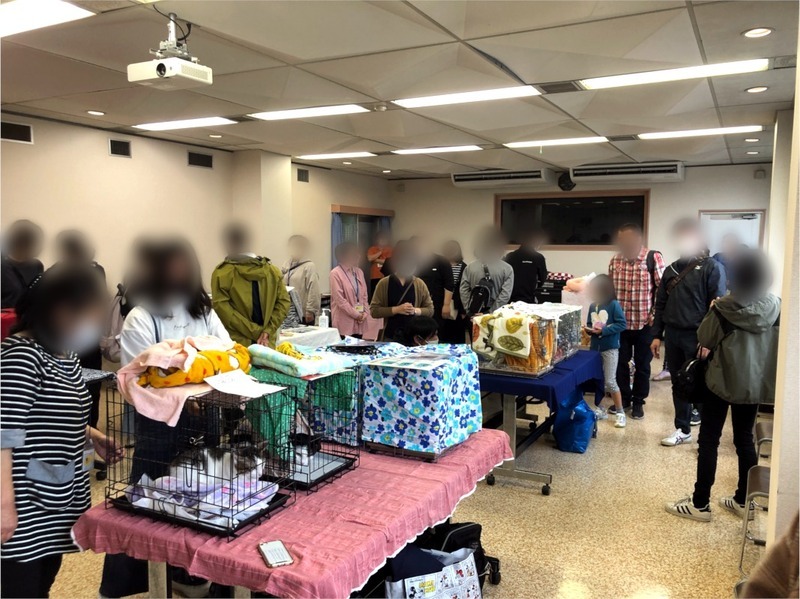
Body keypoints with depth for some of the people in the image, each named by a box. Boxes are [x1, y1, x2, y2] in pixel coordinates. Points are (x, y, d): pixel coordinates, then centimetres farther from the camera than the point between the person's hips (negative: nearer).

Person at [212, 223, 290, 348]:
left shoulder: (221, 273, -4)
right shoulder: (272, 270, 7)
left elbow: (222, 308, -12)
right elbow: (284, 301, 2)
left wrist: (256, 332, -10)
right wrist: (268, 331, -4)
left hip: (236, 344, -3)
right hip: (268, 342, 3)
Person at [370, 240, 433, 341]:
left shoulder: (420, 284, 4)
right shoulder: (384, 283, -1)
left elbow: (430, 310, 7)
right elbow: (373, 310, -4)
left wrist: (415, 310, -12)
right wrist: (396, 309, -16)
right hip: (390, 336, -1)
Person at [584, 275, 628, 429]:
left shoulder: (614, 304, -10)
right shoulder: (592, 306, 6)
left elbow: (622, 324, -15)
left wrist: (603, 330, -21)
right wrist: (589, 329, -9)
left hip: (610, 348, -6)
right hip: (594, 347, 6)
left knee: (610, 381, -5)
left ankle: (620, 413, 7)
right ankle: (600, 410, 25)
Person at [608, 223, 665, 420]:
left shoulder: (653, 258, -10)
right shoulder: (615, 260, 3)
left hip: (645, 323, -3)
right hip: (620, 322, 3)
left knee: (642, 365, 9)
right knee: (620, 362, 10)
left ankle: (638, 402, 23)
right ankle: (623, 398, 27)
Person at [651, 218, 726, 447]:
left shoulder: (712, 268, -5)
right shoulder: (671, 269, 12)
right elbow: (660, 304, 15)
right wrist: (657, 335, 10)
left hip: (697, 337, -5)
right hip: (673, 336, 5)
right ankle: (683, 429, 24)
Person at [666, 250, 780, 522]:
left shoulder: (724, 308, -19)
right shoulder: (775, 307, -4)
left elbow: (704, 340, -5)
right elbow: (775, 344, 9)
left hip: (724, 379, -5)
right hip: (756, 382, 5)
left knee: (709, 441, 3)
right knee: (745, 439, 16)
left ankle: (701, 504, 8)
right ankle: (744, 501, 25)